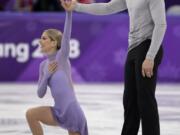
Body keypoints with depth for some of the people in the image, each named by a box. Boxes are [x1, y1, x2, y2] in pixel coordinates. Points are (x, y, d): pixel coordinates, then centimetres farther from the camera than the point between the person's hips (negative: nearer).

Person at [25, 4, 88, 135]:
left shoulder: (62, 57, -7)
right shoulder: (44, 65, 9)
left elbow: (66, 35, -22)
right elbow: (40, 94, 8)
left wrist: (69, 11, -33)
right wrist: (47, 75, -7)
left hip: (72, 112, -6)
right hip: (59, 113, 6)